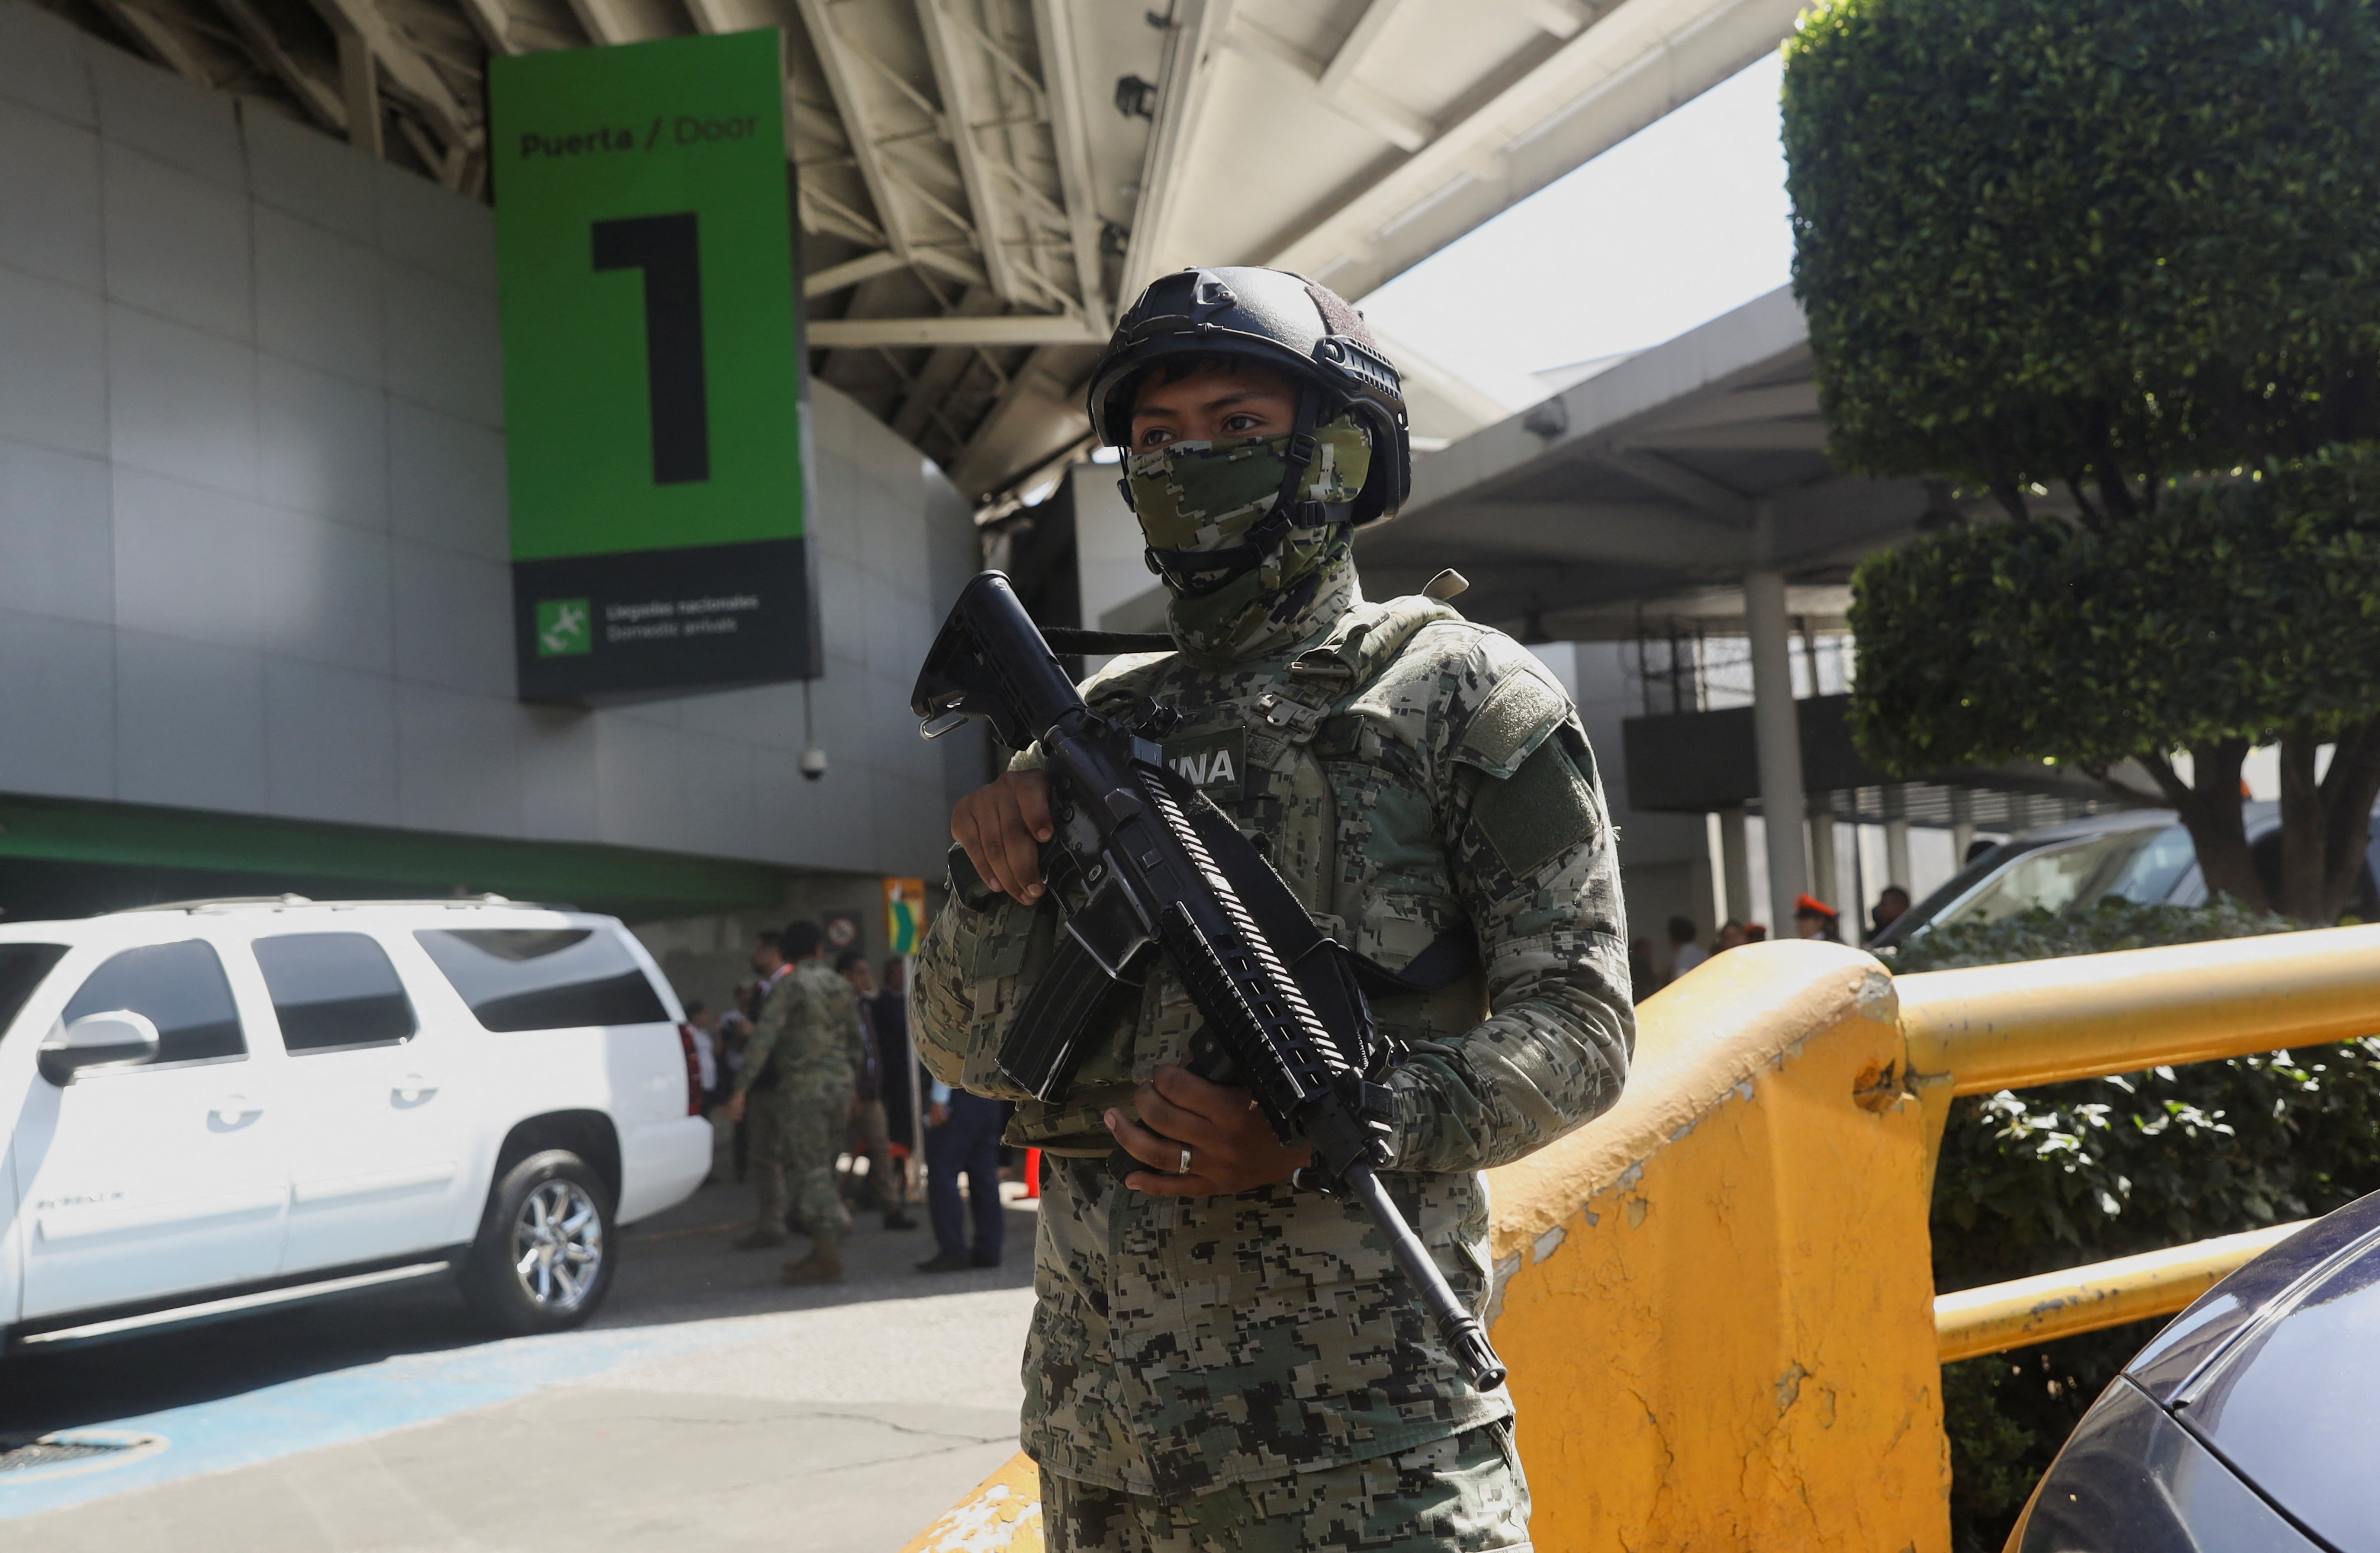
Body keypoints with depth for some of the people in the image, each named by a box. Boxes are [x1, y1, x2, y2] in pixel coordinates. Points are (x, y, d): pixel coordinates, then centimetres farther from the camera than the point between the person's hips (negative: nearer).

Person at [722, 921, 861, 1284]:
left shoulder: (789, 984, -7)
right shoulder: (840, 985, 13)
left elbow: (765, 1037, -16)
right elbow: (854, 1039, 22)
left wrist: (741, 1089, -18)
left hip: (803, 1086, -7)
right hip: (840, 1084, 7)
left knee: (809, 1171, -7)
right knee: (821, 1170, 13)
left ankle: (826, 1256, -13)